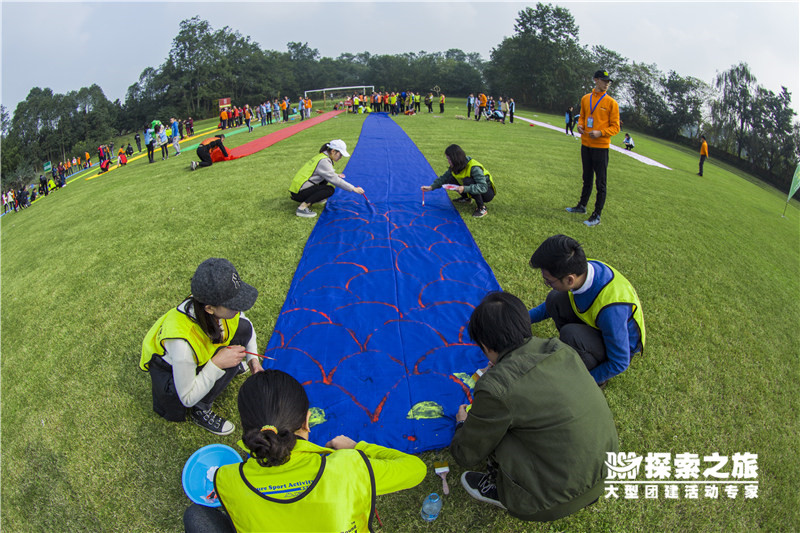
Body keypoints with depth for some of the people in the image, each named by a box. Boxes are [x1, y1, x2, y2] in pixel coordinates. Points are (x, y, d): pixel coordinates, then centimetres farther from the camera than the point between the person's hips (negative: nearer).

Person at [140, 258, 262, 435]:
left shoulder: (223, 309, -28)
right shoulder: (182, 342, -45)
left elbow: (246, 326, 0)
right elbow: (187, 398, -28)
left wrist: (253, 358, -11)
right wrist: (216, 364, -38)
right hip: (169, 370, -5)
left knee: (244, 328, -15)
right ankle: (200, 411, -3)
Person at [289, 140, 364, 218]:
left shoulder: (321, 156, 12)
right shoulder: (324, 161, -17)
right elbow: (335, 180, -20)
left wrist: (336, 175, 29)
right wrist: (353, 189, -18)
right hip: (298, 193, -10)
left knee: (325, 180, 17)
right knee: (329, 189, -18)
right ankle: (302, 207, -20)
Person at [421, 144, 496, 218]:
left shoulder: (474, 168, -32)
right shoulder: (455, 166, -9)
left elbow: (483, 187, -37)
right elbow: (444, 178, 1)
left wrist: (464, 189, -47)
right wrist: (431, 187, -12)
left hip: (487, 192, -7)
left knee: (468, 181, -36)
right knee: (451, 180, -8)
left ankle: (482, 208, -23)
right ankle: (466, 198, 14)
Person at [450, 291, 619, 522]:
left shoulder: (495, 388, -22)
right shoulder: (560, 349, -4)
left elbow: (467, 456, -4)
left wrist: (462, 424, 17)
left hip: (561, 498, -7)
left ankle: (502, 490, 18)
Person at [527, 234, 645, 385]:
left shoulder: (610, 308, -40)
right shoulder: (580, 268, -19)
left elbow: (619, 364, -25)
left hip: (619, 346, -6)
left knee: (571, 334, -34)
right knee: (555, 298, -12)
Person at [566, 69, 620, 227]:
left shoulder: (611, 103, -6)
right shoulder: (585, 99, 8)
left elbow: (615, 127, -5)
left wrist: (600, 133, -21)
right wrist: (580, 125, 0)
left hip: (601, 146, -5)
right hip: (585, 144, 5)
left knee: (600, 183, -2)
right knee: (587, 178, 19)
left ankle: (597, 216, 3)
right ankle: (582, 206, 35)